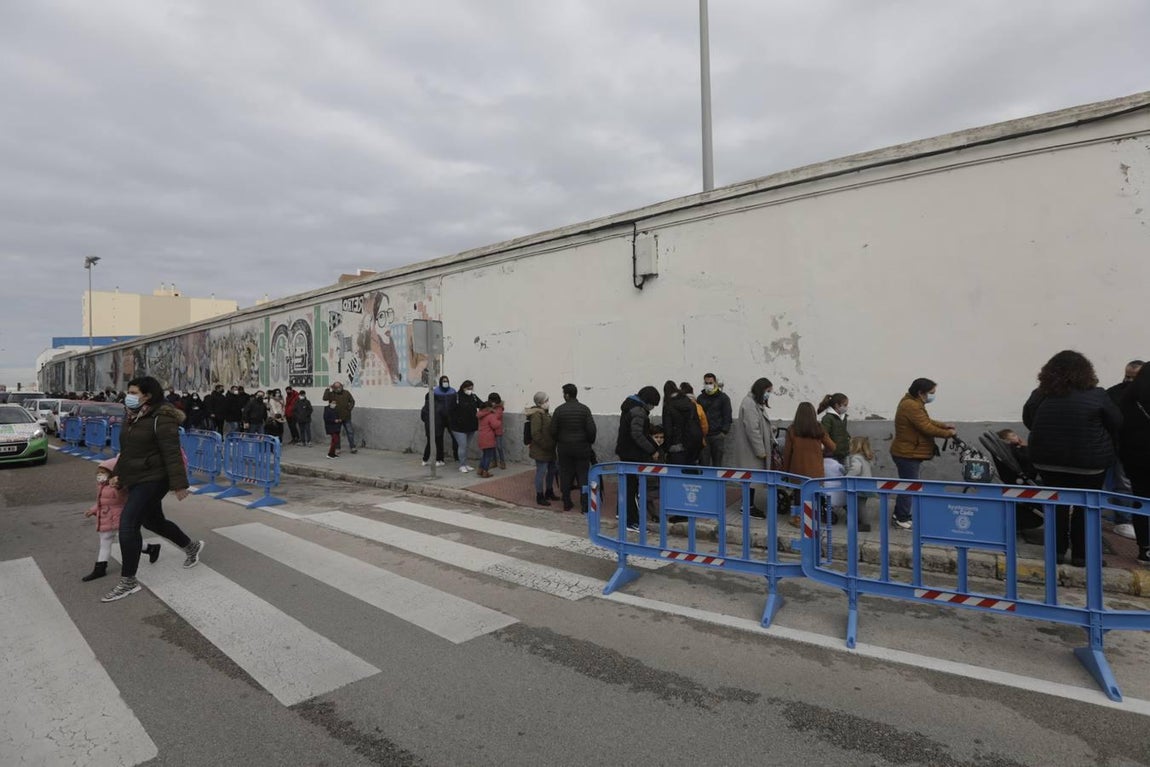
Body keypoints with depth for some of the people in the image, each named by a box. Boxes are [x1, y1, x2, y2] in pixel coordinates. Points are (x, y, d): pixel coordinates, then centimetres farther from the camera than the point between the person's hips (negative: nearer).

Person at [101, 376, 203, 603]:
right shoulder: (133, 418, 11)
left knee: (128, 523, -13)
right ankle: (192, 546, 43)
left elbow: (172, 453, -22)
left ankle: (128, 581, -3)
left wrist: (179, 483, -23)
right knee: (153, 521, 21)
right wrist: (118, 474, 14)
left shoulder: (161, 419, -19)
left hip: (153, 479, -10)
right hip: (137, 480, 10)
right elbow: (126, 451, 21)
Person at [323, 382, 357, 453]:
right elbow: (325, 398, -20)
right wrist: (327, 390, -20)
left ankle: (352, 447, 15)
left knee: (350, 432, 5)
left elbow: (352, 401, 12)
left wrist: (350, 408, 1)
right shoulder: (331, 394, -3)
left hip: (346, 417, 1)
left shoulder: (346, 393, 1)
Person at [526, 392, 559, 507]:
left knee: (551, 470, 17)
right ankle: (540, 496, 10)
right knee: (541, 472, -1)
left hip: (549, 449, 9)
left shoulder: (546, 413, 13)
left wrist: (552, 445, 13)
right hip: (540, 450, -9)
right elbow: (535, 433, -21)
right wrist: (545, 445, -19)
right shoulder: (536, 414, -17)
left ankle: (549, 492, 33)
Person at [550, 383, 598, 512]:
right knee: (583, 476, 5)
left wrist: (558, 441, 14)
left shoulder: (559, 410, -6)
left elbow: (552, 430, -5)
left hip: (564, 448, 1)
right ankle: (585, 505, 4)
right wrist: (590, 442, 7)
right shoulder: (584, 409, -7)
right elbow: (592, 429, -10)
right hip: (582, 447, -1)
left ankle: (567, 504, 17)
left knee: (565, 476, 10)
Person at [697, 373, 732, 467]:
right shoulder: (700, 398, 13)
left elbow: (727, 417, -1)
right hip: (703, 436, 2)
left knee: (717, 463, 3)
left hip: (718, 435, -2)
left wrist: (724, 432, -10)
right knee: (703, 463, 0)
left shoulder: (723, 398, 3)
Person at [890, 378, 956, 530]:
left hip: (909, 453, 11)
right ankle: (901, 519, 7)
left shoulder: (913, 403, 13)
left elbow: (926, 422, 19)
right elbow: (926, 428, -22)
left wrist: (944, 425, 6)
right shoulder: (911, 406, -22)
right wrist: (948, 433, -10)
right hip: (907, 454, -11)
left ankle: (899, 514, 28)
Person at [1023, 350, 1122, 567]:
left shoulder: (1040, 395, -6)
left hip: (1048, 459, 2)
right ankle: (1080, 554, 17)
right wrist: (1107, 447, 17)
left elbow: (1028, 421, 6)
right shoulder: (1096, 396, -11)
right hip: (1088, 461, -2)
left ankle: (1057, 550, 20)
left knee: (1056, 504, 15)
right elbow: (1116, 424, -1)